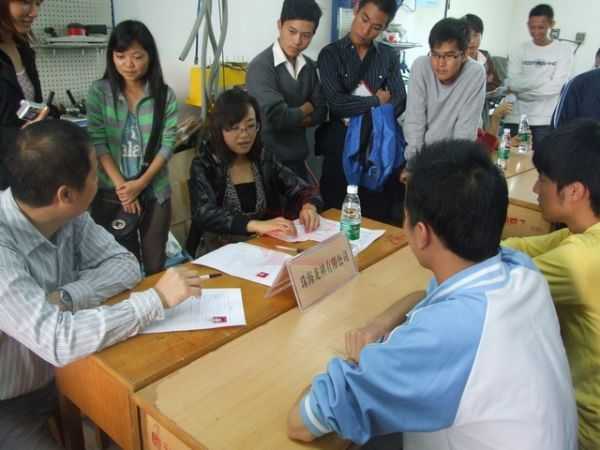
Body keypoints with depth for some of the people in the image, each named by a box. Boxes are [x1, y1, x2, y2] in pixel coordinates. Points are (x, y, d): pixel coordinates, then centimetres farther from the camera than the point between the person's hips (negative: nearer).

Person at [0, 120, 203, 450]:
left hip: (59, 377, 6)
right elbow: (57, 340, -38)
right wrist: (157, 299, -31)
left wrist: (64, 298, -23)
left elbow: (125, 264, -6)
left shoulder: (69, 216, -9)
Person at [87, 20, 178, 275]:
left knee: (155, 265, 8)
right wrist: (121, 185, -14)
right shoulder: (99, 92, 0)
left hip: (154, 192, 0)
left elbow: (168, 144, -4)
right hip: (111, 193, 0)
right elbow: (97, 142, -6)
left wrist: (141, 183, -13)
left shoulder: (165, 95, 0)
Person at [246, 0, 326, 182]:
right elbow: (276, 116, -25)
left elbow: (320, 113, 3)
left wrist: (291, 117, -13)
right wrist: (305, 110, -7)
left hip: (298, 158, 6)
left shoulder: (310, 66, 4)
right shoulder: (261, 66, -16)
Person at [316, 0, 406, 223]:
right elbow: (336, 102, -13)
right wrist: (376, 100, -4)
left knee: (379, 220, 6)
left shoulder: (389, 57, 9)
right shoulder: (331, 54, 1)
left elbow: (399, 102, -3)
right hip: (341, 149, -2)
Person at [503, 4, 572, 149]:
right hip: (516, 118, 2)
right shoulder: (520, 51, 7)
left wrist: (522, 89, -8)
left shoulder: (563, 51, 2)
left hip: (545, 121, -2)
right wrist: (544, 79, -12)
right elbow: (511, 83, -5)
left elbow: (556, 87, -8)